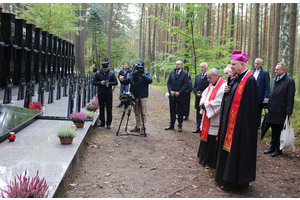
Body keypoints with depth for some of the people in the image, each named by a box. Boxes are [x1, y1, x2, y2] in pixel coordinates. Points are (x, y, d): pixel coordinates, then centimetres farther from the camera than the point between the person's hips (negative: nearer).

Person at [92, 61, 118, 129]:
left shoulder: (111, 73, 2)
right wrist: (100, 83, -14)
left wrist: (109, 83, -14)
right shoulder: (98, 73, 2)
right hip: (100, 94, 1)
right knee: (101, 108, 8)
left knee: (109, 109, -1)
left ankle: (108, 124, 5)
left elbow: (116, 82, 3)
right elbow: (94, 82, 3)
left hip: (109, 94, -1)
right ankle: (102, 122, 19)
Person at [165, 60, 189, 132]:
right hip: (172, 95, 4)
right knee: (172, 111, 11)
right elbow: (168, 83, 8)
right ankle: (171, 125, 21)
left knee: (180, 112, 5)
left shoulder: (185, 73, -4)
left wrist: (179, 92, -15)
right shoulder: (172, 72, 9)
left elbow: (186, 85, -9)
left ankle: (180, 126, 14)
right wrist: (170, 91, -7)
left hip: (180, 96, -4)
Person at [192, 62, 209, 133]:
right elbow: (194, 87, 13)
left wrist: (202, 94, -16)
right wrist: (196, 93, -6)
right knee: (198, 114, 11)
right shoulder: (197, 76, 12)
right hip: (198, 98, 5)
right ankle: (198, 128, 19)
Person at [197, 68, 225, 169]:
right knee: (205, 137, 16)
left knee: (212, 140, -1)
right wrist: (203, 103, -4)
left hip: (215, 120, -9)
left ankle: (211, 162, 12)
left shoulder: (223, 87, -16)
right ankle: (204, 158, 29)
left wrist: (206, 105, -16)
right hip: (207, 118, 9)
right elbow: (204, 96, 17)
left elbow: (219, 102, -23)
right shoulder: (210, 86, 13)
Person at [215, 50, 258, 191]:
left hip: (240, 123, -10)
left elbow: (248, 105, -21)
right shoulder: (237, 78, 11)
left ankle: (234, 181, 12)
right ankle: (226, 176, 28)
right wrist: (226, 92, -2)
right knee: (228, 148, 16)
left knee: (237, 150, 0)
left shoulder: (249, 80, -17)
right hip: (230, 121, 10)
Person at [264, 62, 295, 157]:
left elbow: (290, 97, -12)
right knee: (274, 130, 15)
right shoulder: (274, 80, 13)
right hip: (273, 109, 7)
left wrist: (288, 112, -14)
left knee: (280, 130, 2)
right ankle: (273, 147, 26)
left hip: (281, 111, -7)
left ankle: (278, 149, 13)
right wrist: (269, 100, 10)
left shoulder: (289, 81, -9)